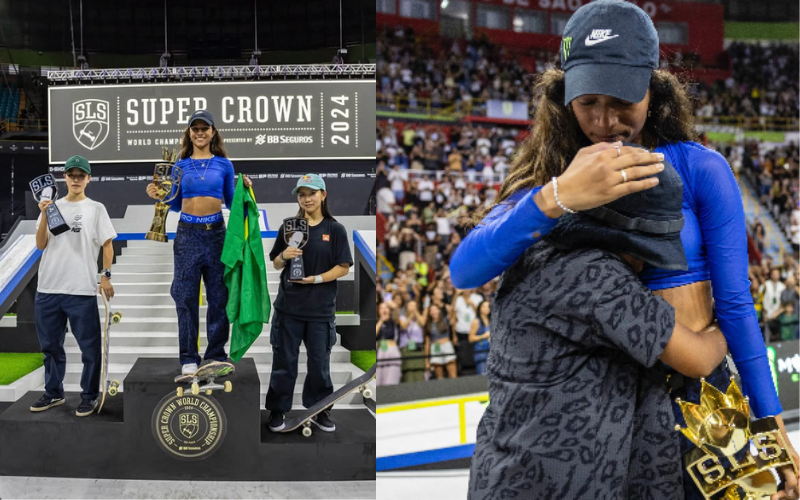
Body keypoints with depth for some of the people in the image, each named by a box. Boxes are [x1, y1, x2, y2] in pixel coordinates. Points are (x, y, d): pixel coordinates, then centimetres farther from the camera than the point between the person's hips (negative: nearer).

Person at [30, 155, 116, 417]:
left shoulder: (96, 209, 4)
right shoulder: (52, 206, 11)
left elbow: (107, 245, 1)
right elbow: (40, 244, 5)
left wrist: (106, 275, -8)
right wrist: (44, 216, -7)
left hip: (82, 290, -4)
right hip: (47, 289, 4)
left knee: (89, 347, -1)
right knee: (50, 345, 13)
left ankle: (89, 396, 9)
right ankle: (53, 393, 25)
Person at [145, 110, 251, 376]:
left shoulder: (224, 164, 7)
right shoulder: (181, 165, 9)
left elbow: (231, 202, 12)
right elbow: (176, 204, 13)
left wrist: (244, 190, -6)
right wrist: (158, 196, -4)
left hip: (216, 233, 0)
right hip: (187, 234, 0)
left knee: (219, 296, 3)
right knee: (186, 297, 1)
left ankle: (216, 355, 14)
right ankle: (188, 358, 9)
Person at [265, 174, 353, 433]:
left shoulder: (335, 229, -1)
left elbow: (344, 267, -3)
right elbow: (275, 264, 10)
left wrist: (317, 279, -16)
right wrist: (284, 256, -12)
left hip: (321, 309, -1)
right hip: (289, 306, 1)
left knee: (319, 363, 9)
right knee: (284, 361, 7)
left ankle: (320, 411, 24)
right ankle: (277, 411, 20)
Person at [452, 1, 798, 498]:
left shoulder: (700, 169, -11)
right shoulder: (548, 176, -6)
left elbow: (734, 305, -6)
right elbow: (464, 271, -22)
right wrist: (558, 197, -36)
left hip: (693, 400, -2)